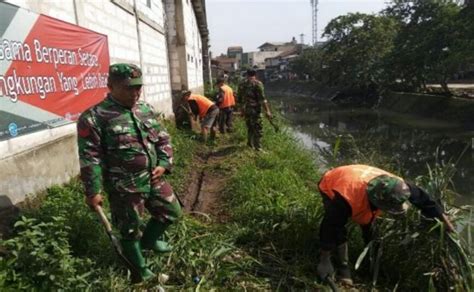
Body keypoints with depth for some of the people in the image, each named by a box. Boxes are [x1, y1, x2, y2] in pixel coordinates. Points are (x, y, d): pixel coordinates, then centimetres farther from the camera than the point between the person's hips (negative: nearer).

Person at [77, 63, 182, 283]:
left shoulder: (146, 110, 5)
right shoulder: (95, 117, -16)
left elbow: (163, 139, 11)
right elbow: (90, 158, -15)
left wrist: (164, 164, -4)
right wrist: (93, 191, -14)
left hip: (154, 180, 7)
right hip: (125, 188, -6)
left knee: (172, 212, 21)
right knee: (131, 231, 12)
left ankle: (149, 240, 49)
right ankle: (139, 272, 37)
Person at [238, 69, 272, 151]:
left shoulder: (242, 84, 8)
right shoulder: (258, 84, -9)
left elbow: (240, 98, 13)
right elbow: (262, 99, -15)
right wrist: (267, 111, -14)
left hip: (245, 109, 6)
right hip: (255, 109, -6)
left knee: (250, 127, 20)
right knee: (257, 129, -1)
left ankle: (250, 144, 30)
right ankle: (257, 147, -1)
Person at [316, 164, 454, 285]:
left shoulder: (394, 186, -33)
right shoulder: (347, 197, -48)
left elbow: (421, 197, -15)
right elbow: (331, 226, -37)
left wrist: (444, 219, -4)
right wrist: (325, 260, -27)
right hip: (330, 186, -5)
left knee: (368, 226, 6)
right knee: (336, 227, -22)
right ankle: (343, 267, -5)